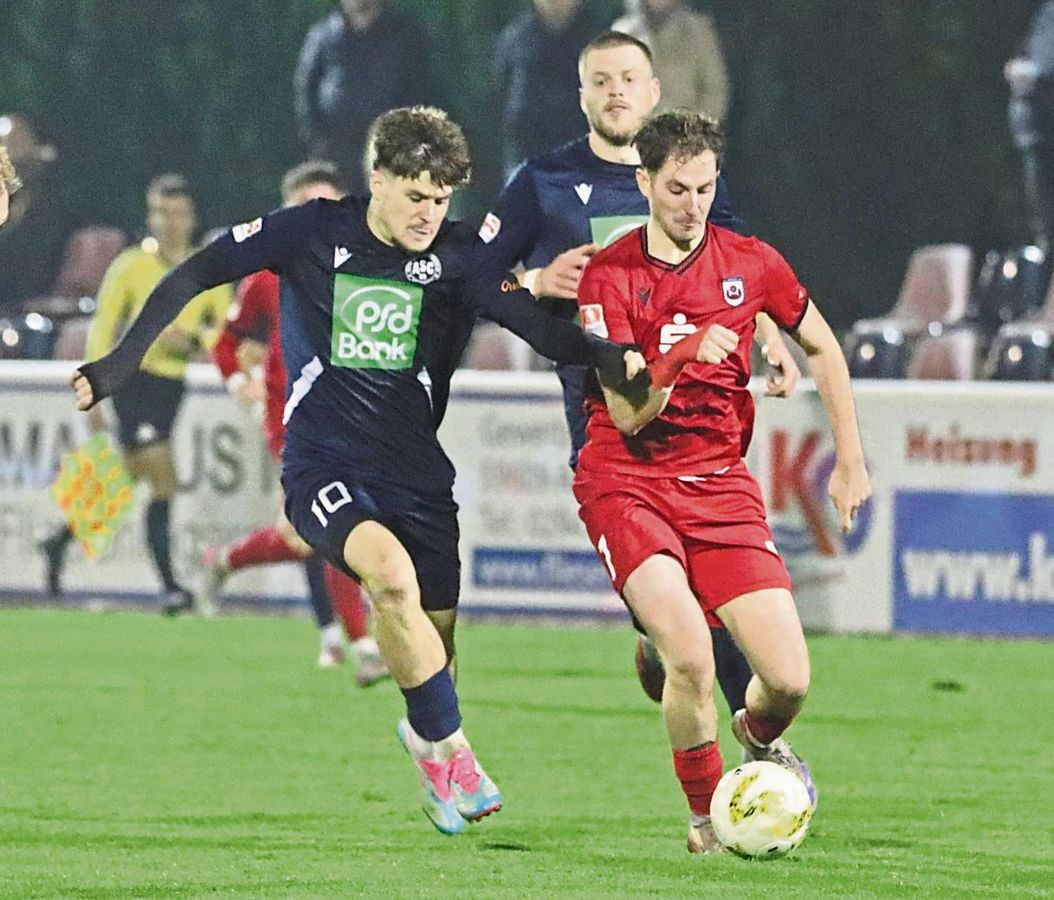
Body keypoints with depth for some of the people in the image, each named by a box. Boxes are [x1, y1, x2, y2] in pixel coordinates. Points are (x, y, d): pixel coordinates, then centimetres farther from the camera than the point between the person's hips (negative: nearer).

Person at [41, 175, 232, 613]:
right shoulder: (130, 267, -3)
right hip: (135, 377, -5)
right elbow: (101, 331, -2)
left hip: (173, 384, 5)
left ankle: (60, 543, 33)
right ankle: (169, 585, -14)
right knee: (163, 479, -15)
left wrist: (192, 340, -15)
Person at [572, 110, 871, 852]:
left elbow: (823, 349, 18)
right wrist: (683, 358, -31)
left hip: (722, 484, 3)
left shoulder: (750, 263, 1)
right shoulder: (609, 276, -8)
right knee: (689, 652, -27)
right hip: (627, 483, -3)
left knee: (788, 680, -9)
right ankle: (707, 813, -2)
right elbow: (628, 415, -14)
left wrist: (850, 460, 17)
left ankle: (759, 737, 30)